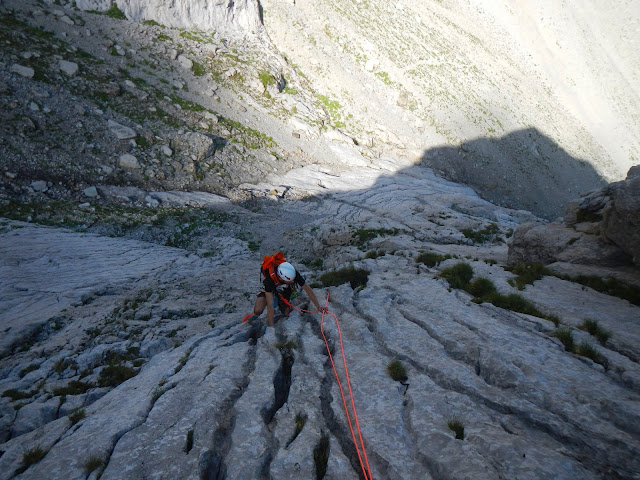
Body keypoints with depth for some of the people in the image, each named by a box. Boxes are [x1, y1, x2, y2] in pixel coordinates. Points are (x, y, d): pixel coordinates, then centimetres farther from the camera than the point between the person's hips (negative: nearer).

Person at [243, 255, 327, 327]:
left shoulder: (293, 273, -37)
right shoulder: (270, 278, -45)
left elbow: (308, 289, -26)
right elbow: (270, 305, -43)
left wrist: (319, 307, -26)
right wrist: (271, 327, -43)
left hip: (285, 289, 3)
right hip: (269, 288, -3)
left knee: (286, 314, 5)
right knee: (258, 310, -25)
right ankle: (256, 314, 12)